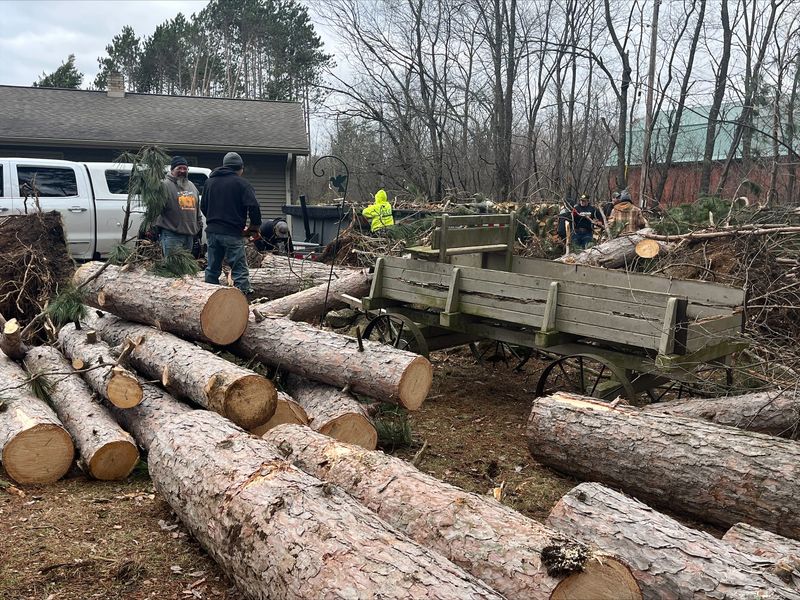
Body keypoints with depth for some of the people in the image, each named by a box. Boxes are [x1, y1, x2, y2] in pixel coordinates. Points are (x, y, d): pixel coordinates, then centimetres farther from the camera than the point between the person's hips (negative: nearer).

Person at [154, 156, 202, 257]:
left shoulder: (191, 186, 18)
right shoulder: (165, 185, -6)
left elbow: (197, 208, 25)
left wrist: (199, 224, 24)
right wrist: (156, 226, -16)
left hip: (189, 234, 7)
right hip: (171, 235, -7)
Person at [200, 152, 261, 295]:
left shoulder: (210, 181, 14)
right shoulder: (241, 183, -7)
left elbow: (203, 206, 21)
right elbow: (253, 206, -16)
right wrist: (254, 226, -4)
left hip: (212, 231, 6)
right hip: (232, 233, -6)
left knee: (212, 268, 14)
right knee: (240, 270, -3)